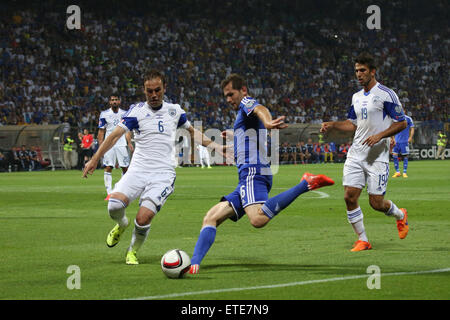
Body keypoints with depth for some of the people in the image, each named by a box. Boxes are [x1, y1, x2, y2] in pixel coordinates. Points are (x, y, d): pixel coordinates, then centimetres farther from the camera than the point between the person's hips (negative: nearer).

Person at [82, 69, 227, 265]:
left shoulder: (174, 111, 12)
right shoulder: (137, 111, 4)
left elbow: (192, 132, 30)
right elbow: (115, 135, -5)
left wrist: (217, 147, 25)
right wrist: (95, 159, -14)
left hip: (163, 174, 0)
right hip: (138, 170, 0)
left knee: (143, 218, -19)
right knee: (115, 204, -25)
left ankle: (133, 251, 11)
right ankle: (121, 225, 13)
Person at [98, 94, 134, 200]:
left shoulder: (124, 114, 8)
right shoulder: (104, 114, 2)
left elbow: (127, 131, 11)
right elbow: (101, 132, 4)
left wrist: (129, 143, -2)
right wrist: (100, 147, -3)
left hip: (122, 144, 2)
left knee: (125, 168, 0)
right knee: (108, 168, -10)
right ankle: (109, 193, -11)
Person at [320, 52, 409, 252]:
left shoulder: (386, 94, -8)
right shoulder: (357, 97, 14)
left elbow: (401, 123, -7)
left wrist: (379, 136, -19)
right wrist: (332, 125, 7)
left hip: (377, 156, -6)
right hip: (356, 154, 6)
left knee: (376, 203, -4)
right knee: (350, 196, -7)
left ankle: (400, 215, 29)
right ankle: (362, 240, 5)